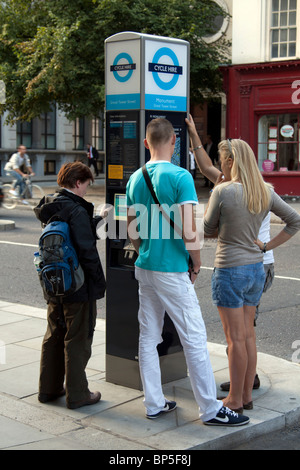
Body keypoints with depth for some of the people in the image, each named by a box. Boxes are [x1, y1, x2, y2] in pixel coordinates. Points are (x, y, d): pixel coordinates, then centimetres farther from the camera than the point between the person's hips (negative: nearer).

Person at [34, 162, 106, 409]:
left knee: (54, 336, 18)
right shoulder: (77, 210, -20)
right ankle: (77, 394, 13)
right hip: (78, 287, -8)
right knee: (77, 340, 3)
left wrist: (97, 219, 27)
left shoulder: (49, 207, 6)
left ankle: (49, 389, 29)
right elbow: (87, 251, -22)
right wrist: (99, 282, -12)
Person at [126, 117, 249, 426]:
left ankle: (154, 404, 22)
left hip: (144, 268, 7)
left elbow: (132, 232, 11)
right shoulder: (180, 177, -14)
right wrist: (197, 263, -4)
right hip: (172, 270, -7)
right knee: (194, 339, 1)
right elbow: (189, 233, -19)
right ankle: (211, 409, 8)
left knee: (148, 337, 12)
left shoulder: (135, 179, 6)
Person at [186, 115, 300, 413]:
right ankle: (247, 395, 23)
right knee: (248, 335, 14)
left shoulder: (223, 191, -16)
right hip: (256, 269, 7)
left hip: (230, 271, -6)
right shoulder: (265, 192, 2)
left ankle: (235, 400, 11)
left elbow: (208, 230, -3)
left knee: (236, 339, 1)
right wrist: (268, 246, 10)